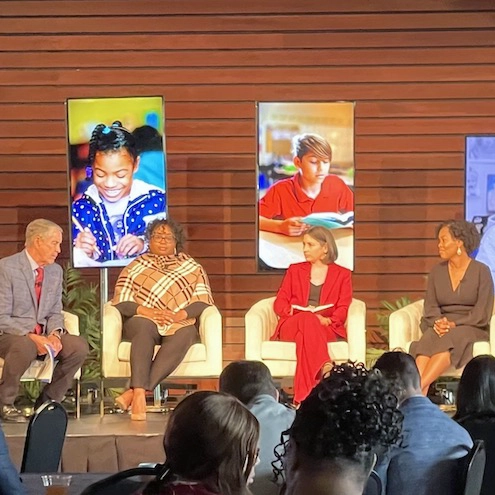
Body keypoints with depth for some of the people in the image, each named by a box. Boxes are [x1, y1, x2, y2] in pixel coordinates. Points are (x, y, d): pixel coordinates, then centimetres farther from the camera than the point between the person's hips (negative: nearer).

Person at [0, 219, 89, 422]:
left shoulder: (56, 271, 9)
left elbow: (55, 312, 13)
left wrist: (55, 333, -10)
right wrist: (32, 337, -26)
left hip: (43, 335, 6)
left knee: (79, 346, -19)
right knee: (25, 346, -40)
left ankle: (48, 401, -2)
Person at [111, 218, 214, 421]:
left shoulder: (193, 268, 20)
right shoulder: (135, 267, 19)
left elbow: (203, 302, 8)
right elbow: (120, 302, 7)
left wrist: (180, 314, -12)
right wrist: (145, 311, -12)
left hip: (179, 324, 0)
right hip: (144, 320, 0)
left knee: (184, 335, -37)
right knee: (144, 327, -38)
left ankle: (134, 392, -47)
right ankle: (140, 394, -53)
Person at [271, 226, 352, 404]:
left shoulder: (342, 274, 19)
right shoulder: (295, 270, 25)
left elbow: (343, 309, 6)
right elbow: (279, 303, 14)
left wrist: (327, 320, -17)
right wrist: (300, 314, -10)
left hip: (327, 329, -1)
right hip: (291, 327, 1)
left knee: (306, 334, -41)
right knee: (307, 320, -39)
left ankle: (304, 395, -54)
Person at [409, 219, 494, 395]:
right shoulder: (437, 271, 14)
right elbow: (431, 307, 7)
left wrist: (454, 324, -18)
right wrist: (438, 323, -16)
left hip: (471, 328, -3)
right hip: (440, 327, 3)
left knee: (449, 340, -38)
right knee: (428, 340, -33)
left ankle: (417, 389, -50)